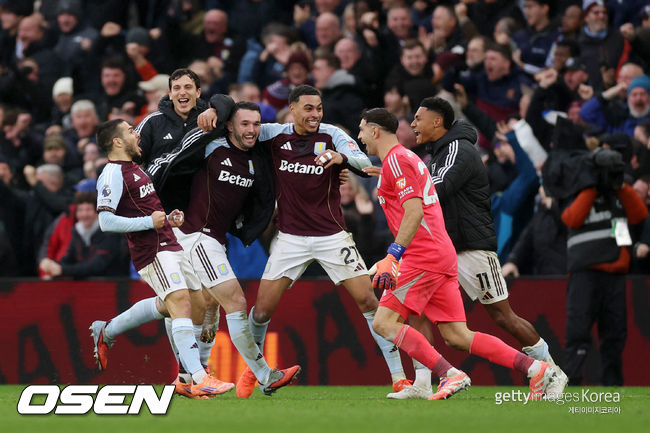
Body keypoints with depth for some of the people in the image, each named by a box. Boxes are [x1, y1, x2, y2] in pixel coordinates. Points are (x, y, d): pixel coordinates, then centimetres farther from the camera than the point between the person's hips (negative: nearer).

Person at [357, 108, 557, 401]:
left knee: (384, 322, -11)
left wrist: (392, 256, -23)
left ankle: (449, 375, -19)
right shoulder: (406, 158, 23)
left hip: (424, 257, -10)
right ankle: (534, 369, -4)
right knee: (456, 336, 3)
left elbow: (414, 212, -19)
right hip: (442, 255, 10)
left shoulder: (396, 160, -8)